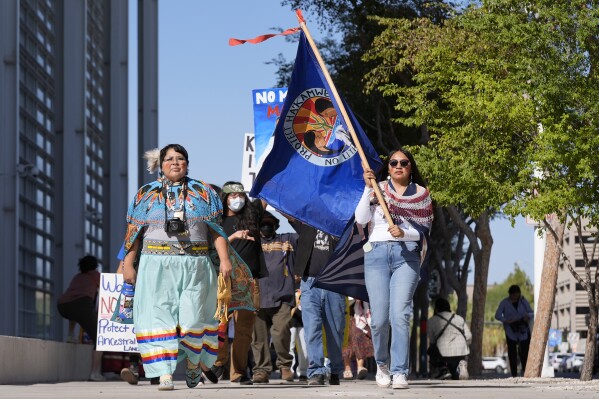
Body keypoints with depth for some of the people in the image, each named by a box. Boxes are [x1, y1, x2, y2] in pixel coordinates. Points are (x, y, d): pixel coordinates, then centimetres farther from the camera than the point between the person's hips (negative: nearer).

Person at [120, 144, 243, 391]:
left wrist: (225, 259, -6)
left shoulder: (203, 193, 12)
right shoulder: (146, 195, 13)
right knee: (159, 317, -9)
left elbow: (217, 231, 7)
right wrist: (128, 264, 2)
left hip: (195, 266, 0)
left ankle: (194, 362, 25)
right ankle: (165, 374, -10)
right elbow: (133, 234, 10)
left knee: (194, 318, -3)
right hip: (157, 266, 0)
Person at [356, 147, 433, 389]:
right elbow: (361, 219, -2)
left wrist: (404, 232, -10)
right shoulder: (378, 189, 12)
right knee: (379, 319, -4)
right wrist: (368, 188, -9)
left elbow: (424, 231, 9)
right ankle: (382, 364, 20)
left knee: (400, 316, -14)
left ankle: (400, 372, -11)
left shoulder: (422, 194, 13)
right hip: (377, 253, 0)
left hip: (407, 254, 0)